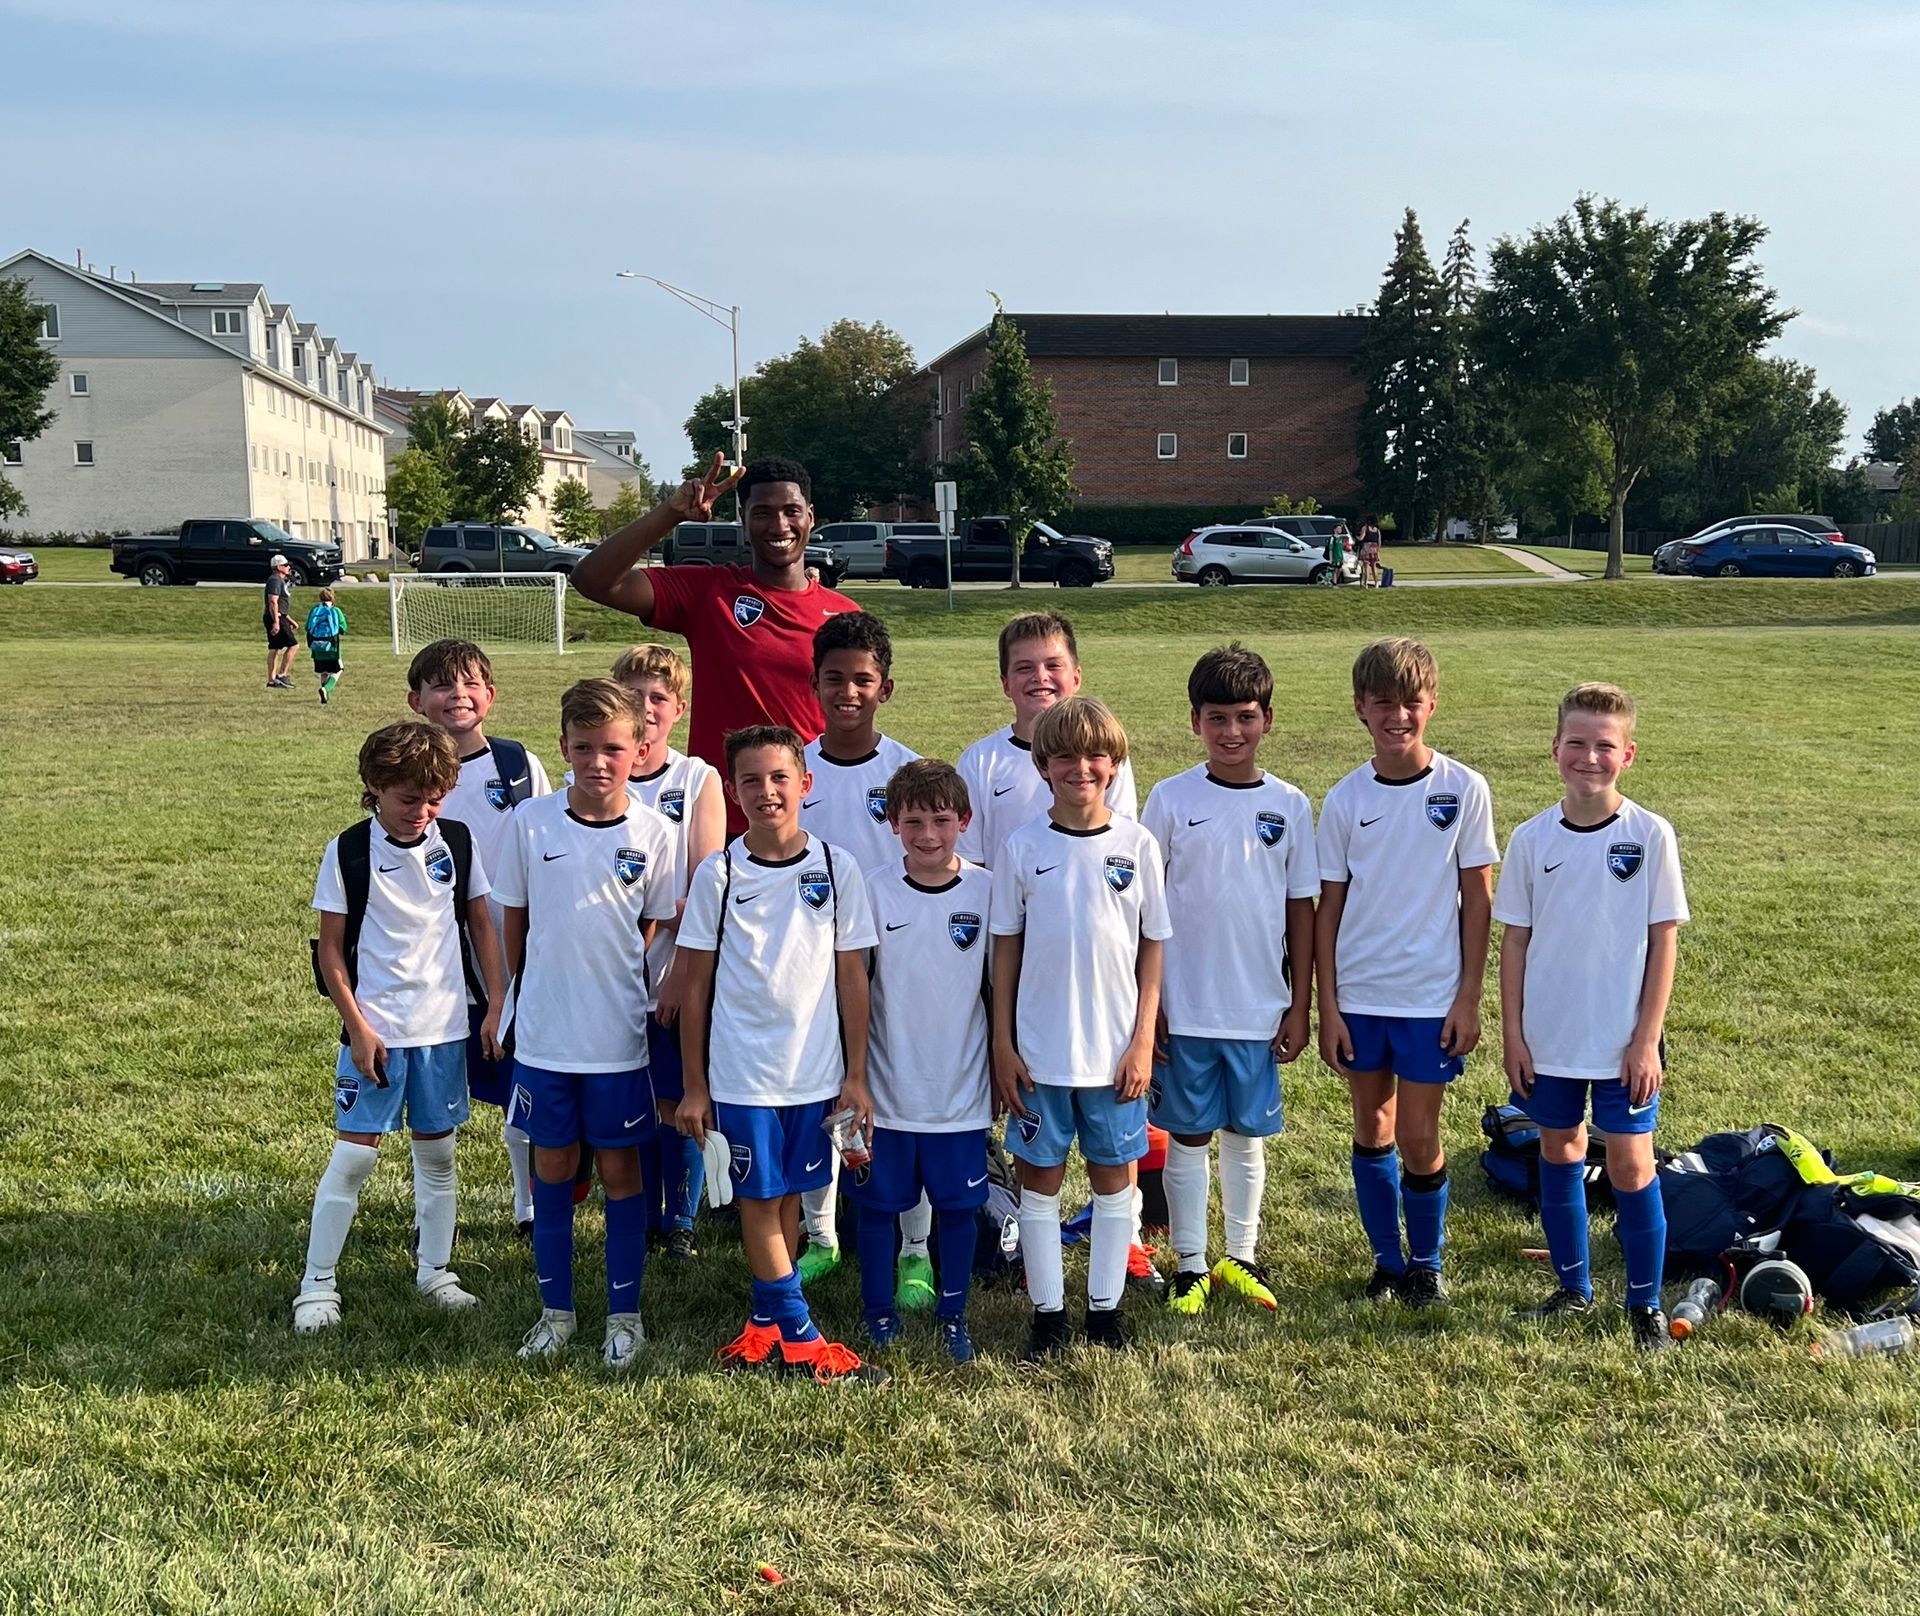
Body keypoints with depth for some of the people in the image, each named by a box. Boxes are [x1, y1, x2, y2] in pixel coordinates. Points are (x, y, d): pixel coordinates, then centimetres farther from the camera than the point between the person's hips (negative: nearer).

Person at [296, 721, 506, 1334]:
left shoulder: (456, 843, 0)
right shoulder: (348, 853, -8)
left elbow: (481, 925, 8)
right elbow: (331, 949, -4)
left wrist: (498, 1003, 2)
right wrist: (358, 1028, -9)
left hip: (445, 1026, 3)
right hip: (376, 1028, -3)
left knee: (437, 1151, 12)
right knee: (354, 1154, -2)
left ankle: (434, 1269, 25)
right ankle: (318, 1282, 9)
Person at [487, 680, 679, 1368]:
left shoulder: (653, 833, -7)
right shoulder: (530, 821, -5)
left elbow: (652, 930, 4)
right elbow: (514, 922, 6)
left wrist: (606, 981, 3)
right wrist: (513, 999, 11)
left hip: (619, 1035, -1)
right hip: (542, 1031, 1)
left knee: (620, 1170, 9)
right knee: (552, 1168, 12)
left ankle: (624, 1314, 23)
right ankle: (556, 1311, 27)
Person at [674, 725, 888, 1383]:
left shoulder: (836, 867, -1)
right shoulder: (718, 874, -3)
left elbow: (852, 975, 2)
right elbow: (695, 983, 1)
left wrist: (856, 1074, 0)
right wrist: (693, 1085, 0)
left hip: (817, 1072, 1)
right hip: (741, 1073, -1)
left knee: (789, 1196, 11)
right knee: (758, 1200, 3)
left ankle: (767, 1321, 25)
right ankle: (799, 1340, 13)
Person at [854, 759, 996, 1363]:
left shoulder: (987, 890, -5)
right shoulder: (873, 890, -7)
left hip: (961, 1091, 1)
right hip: (888, 1088, 0)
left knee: (957, 1206, 11)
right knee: (879, 1204, 10)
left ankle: (953, 1316, 29)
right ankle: (880, 1315, 28)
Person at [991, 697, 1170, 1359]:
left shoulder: (1137, 846, -2)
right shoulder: (1021, 847, -3)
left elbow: (1152, 950, 2)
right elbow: (1005, 950, 2)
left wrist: (1143, 1042, -3)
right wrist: (1002, 1045, -1)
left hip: (1115, 1050, 0)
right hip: (1038, 1050, 0)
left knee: (1113, 1175, 10)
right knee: (1039, 1178, 7)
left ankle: (1105, 1306, 24)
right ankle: (1048, 1314, 19)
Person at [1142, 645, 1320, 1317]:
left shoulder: (1289, 805, 1)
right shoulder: (1171, 800, -4)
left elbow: (1301, 909, 5)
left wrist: (1300, 1005, 3)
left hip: (1260, 1007, 2)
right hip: (1186, 1008, -1)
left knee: (1247, 1135, 12)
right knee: (1188, 1136, 7)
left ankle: (1240, 1257, 27)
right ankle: (1190, 1264, 19)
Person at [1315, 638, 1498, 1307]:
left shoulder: (1463, 789, -5)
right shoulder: (1346, 798, -1)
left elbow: (1478, 899, -1)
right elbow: (1329, 907, 3)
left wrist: (1469, 998, -5)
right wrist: (1328, 1007, -1)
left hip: (1432, 996, -2)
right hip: (1359, 994, 2)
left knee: (1418, 1138, 1)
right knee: (1372, 1130, 11)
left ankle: (1426, 1262, 23)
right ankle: (1387, 1261, 27)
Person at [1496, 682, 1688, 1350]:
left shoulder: (1650, 835, -8)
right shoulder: (1532, 838, -3)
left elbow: (1663, 941, -5)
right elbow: (1515, 940, 2)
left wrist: (1647, 1039, -8)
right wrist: (1512, 1033, 0)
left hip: (1623, 1041, -2)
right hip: (1549, 1038, 3)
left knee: (1630, 1164, 2)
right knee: (1559, 1152, 14)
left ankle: (1645, 1303, 18)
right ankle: (1572, 1287, 30)